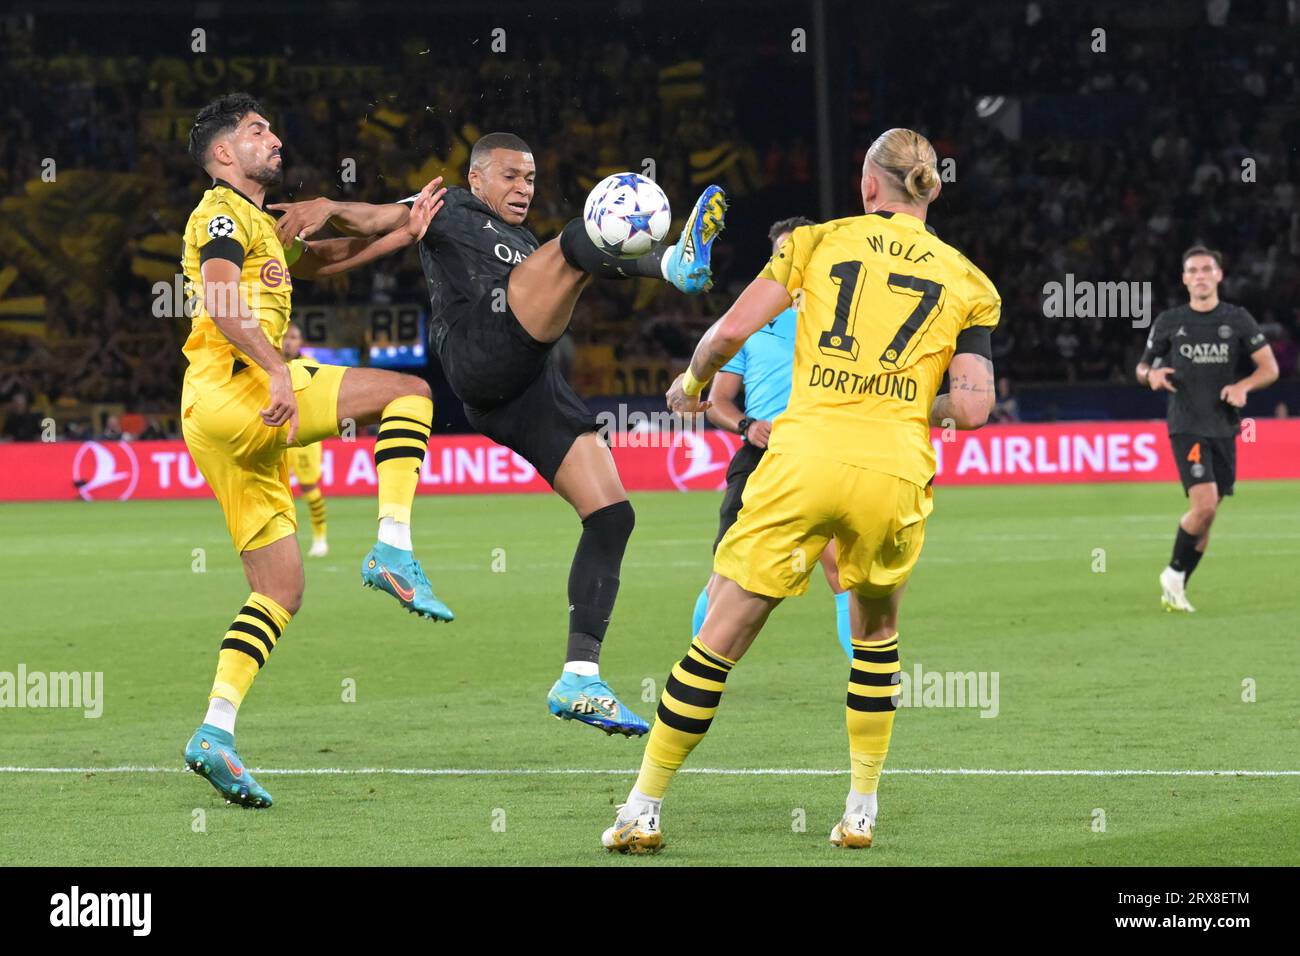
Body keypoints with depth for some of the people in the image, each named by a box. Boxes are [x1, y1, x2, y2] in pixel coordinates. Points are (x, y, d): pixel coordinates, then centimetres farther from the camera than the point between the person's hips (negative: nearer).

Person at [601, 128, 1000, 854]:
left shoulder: (819, 241, 10)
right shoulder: (966, 281, 11)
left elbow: (732, 330, 1)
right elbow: (973, 406, 1)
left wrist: (694, 382, 20)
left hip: (805, 458, -1)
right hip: (895, 469, 1)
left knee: (719, 640, 6)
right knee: (877, 631, 26)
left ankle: (643, 810, 9)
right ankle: (863, 809, 23)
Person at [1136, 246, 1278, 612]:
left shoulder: (1238, 319, 4)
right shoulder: (1169, 321, 3)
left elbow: (1270, 368, 2)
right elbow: (1143, 367, 13)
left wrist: (1243, 386, -18)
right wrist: (1150, 375, -11)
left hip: (1223, 428, 3)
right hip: (1186, 426, -3)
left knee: (1206, 513, 5)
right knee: (1205, 503, -20)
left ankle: (1175, 590, 18)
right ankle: (1174, 573, 0)